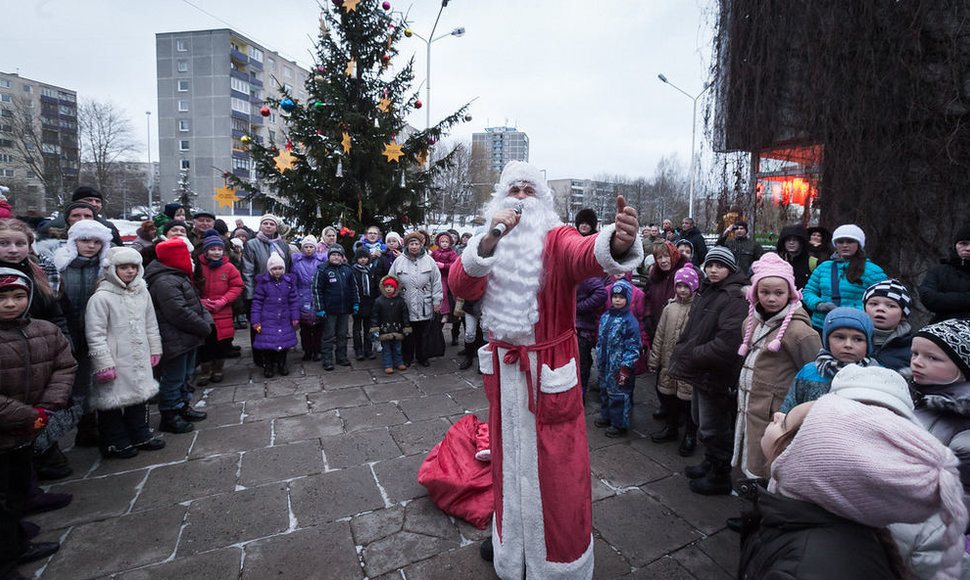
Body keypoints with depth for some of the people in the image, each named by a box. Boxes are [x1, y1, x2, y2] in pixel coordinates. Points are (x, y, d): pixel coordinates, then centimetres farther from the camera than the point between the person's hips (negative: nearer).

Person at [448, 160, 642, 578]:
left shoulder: (557, 239, -10)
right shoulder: (489, 245, 3)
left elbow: (584, 254, -35)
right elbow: (459, 286, -15)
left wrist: (616, 243, -58)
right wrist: (489, 240, -30)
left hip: (551, 371, -4)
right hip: (503, 367, 4)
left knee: (556, 465, 6)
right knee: (508, 454, 20)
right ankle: (509, 539, 45)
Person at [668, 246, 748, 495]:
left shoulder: (733, 298, -19)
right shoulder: (705, 292, 11)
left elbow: (728, 342, -27)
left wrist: (693, 355, -19)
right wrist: (683, 351, 7)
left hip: (716, 374, -9)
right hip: (699, 370, 9)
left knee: (712, 428, 4)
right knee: (701, 421, 23)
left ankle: (720, 477, 23)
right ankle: (710, 463, 42)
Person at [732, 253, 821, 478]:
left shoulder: (798, 330, -18)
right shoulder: (753, 321, 6)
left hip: (774, 411, -7)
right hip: (748, 406, 7)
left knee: (766, 467, 4)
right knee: (751, 462, 19)